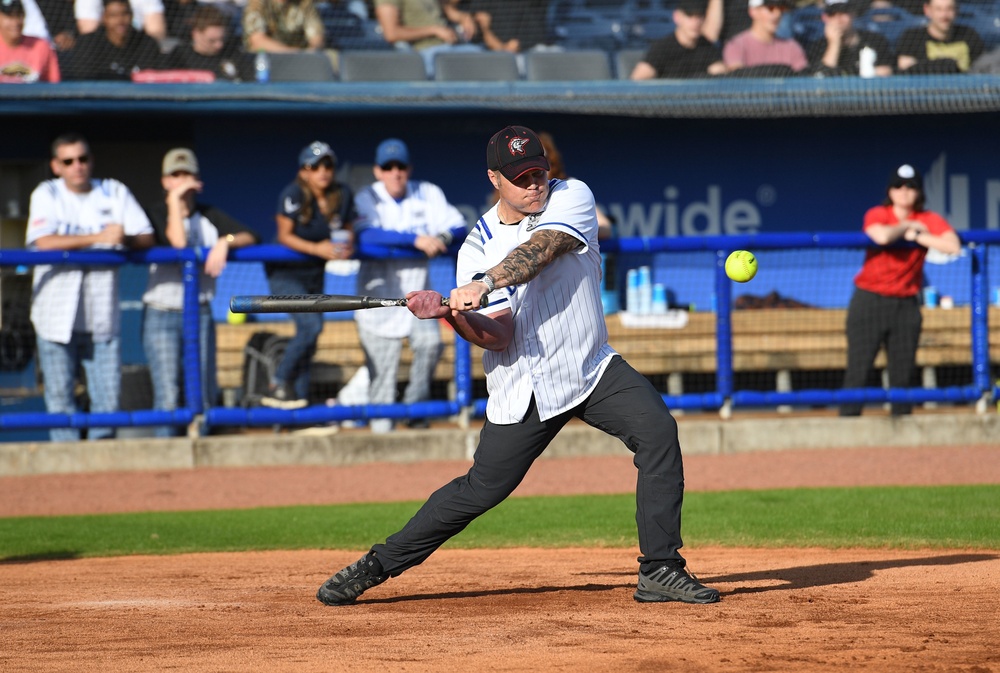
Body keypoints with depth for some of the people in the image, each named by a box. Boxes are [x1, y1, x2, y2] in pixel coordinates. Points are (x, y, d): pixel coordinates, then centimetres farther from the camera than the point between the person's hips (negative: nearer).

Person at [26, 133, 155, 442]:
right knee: (60, 398, 1)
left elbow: (147, 237, 4)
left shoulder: (114, 193, 8)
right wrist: (99, 238, -21)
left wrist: (124, 239, -19)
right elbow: (43, 242, -16)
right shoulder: (46, 194, 0)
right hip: (57, 315, -2)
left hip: (102, 315, 2)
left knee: (108, 397, 1)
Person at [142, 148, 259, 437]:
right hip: (161, 314, -3)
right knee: (167, 396, -10)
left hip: (200, 313, 4)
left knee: (205, 396, 3)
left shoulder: (209, 216, 10)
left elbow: (251, 237, -1)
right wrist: (174, 200, -13)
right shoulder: (156, 213, 0)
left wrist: (225, 242, -20)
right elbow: (177, 242, -18)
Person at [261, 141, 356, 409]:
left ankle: (300, 398, 12)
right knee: (311, 325, -22)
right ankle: (278, 386, -12)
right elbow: (284, 236, -19)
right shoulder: (293, 195, -19)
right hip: (285, 273, -6)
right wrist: (317, 249, -31)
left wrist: (347, 246, -20)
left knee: (308, 337, 6)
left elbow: (348, 231, 4)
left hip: (315, 273, 6)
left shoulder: (343, 195, -4)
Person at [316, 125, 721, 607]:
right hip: (523, 390, -1)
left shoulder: (571, 198, -4)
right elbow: (498, 335, -14)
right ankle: (378, 565, 15)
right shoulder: (478, 247, -3)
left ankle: (660, 570, -17)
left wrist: (484, 285, -41)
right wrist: (454, 316, -35)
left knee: (657, 429, -22)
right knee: (483, 489, -1)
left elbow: (541, 249, -26)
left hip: (592, 368, 1)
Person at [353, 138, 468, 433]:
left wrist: (443, 236, -29)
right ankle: (381, 429, 8)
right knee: (382, 373, -3)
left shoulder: (428, 194, 4)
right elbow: (366, 234, -28)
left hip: (417, 292, 2)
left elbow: (459, 227, -5)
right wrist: (416, 239, -37)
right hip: (378, 294, -2)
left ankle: (415, 406, -3)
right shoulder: (366, 198, -7)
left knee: (430, 342, -21)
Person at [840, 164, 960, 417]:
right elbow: (882, 236, -28)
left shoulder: (929, 220, 2)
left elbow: (953, 246, -16)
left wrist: (916, 236, -15)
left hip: (906, 303, 3)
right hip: (870, 299, -3)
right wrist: (907, 226, -11)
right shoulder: (877, 215, -4)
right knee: (857, 371, -8)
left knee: (903, 374, 4)